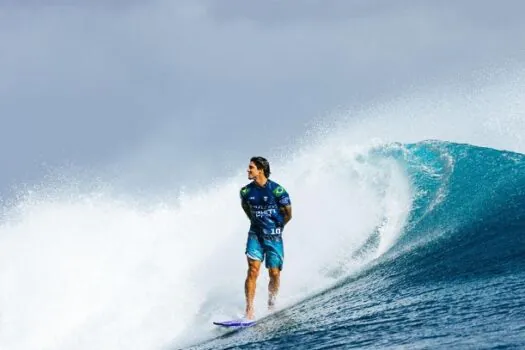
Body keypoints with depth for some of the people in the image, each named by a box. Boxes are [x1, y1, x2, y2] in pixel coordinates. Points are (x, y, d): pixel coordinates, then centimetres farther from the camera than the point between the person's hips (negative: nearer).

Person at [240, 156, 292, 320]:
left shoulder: (277, 190, -14)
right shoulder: (246, 191, -2)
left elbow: (288, 214, -2)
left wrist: (275, 226, 9)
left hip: (274, 237, -2)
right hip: (255, 236, 2)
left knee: (274, 274, 1)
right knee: (253, 270, -13)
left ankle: (271, 304, 26)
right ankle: (249, 310, -17)